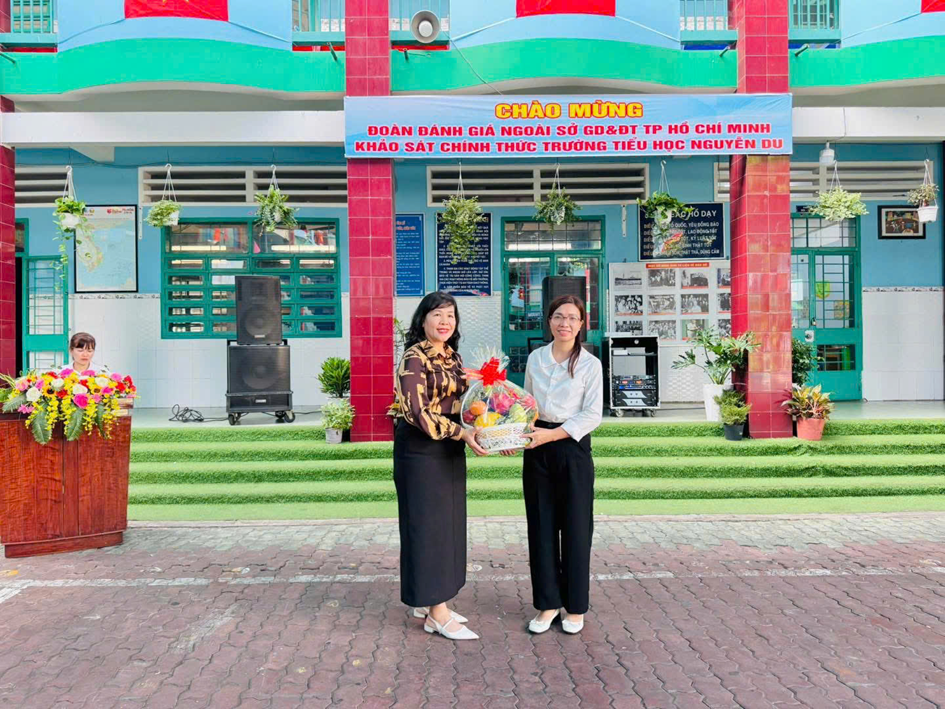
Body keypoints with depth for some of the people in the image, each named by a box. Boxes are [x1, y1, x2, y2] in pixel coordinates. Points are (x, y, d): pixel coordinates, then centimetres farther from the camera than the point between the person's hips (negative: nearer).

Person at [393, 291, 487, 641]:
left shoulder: (453, 357, 11)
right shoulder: (414, 357, -13)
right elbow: (417, 412, -21)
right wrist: (462, 433, -25)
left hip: (449, 451, 8)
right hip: (421, 451, -8)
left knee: (447, 523, 13)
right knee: (427, 523, 0)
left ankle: (427, 601, 28)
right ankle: (437, 613, 10)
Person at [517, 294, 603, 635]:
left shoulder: (590, 364, -4)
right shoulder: (535, 358, 7)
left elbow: (593, 415, -8)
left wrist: (552, 434, -17)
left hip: (572, 448, -3)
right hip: (537, 449, 3)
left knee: (575, 527, 4)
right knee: (541, 526, 8)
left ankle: (574, 606, 21)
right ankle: (547, 603, 22)